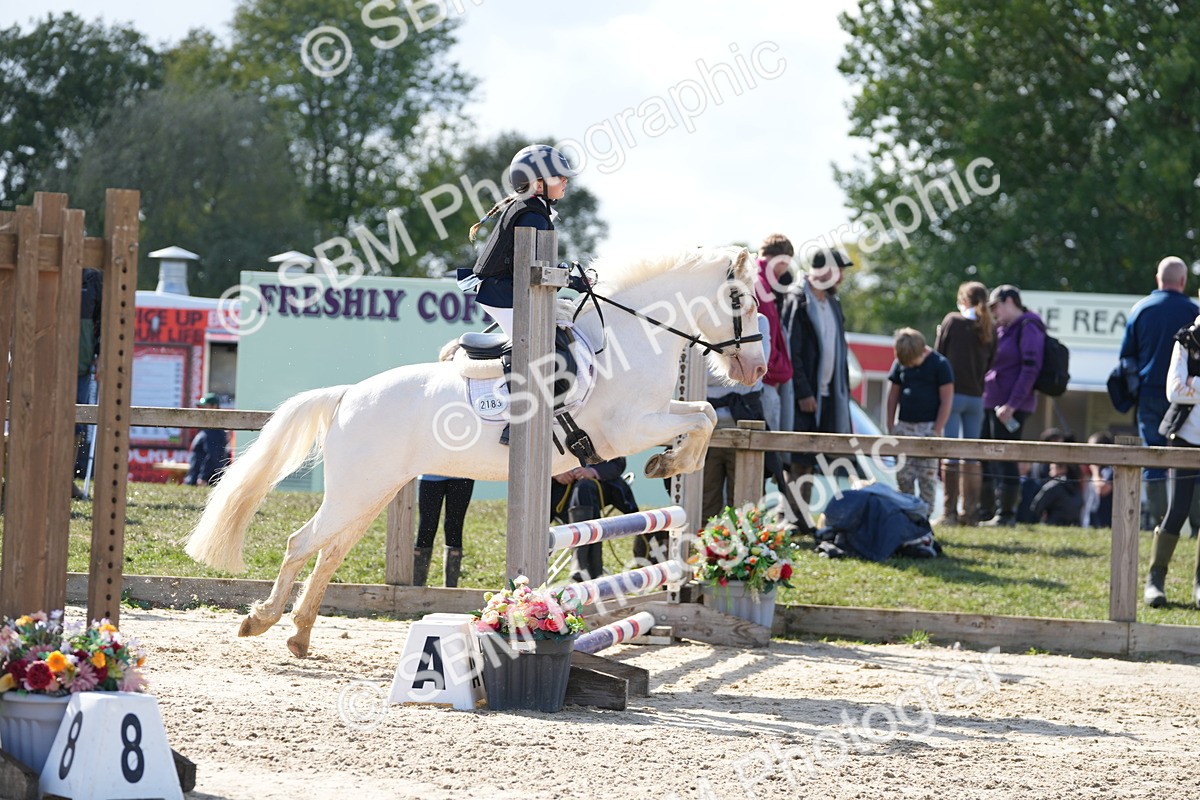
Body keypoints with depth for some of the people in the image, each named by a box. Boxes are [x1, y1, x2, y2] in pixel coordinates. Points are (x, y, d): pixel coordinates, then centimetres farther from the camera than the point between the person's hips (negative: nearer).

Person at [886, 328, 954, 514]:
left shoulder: (939, 364, -6)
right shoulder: (900, 364, 6)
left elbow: (947, 399, -6)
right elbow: (893, 395, 14)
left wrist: (936, 431, -10)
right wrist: (891, 426, 7)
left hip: (928, 427, -4)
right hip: (904, 426, 4)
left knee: (927, 476, -4)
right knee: (903, 476, 3)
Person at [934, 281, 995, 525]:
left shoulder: (952, 320, -5)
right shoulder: (990, 329, 6)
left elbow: (938, 355, -1)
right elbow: (990, 364, 10)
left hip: (953, 392, -4)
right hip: (976, 397, 4)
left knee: (950, 453, -3)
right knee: (971, 454, 10)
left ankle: (949, 511, -6)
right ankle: (971, 512, 9)